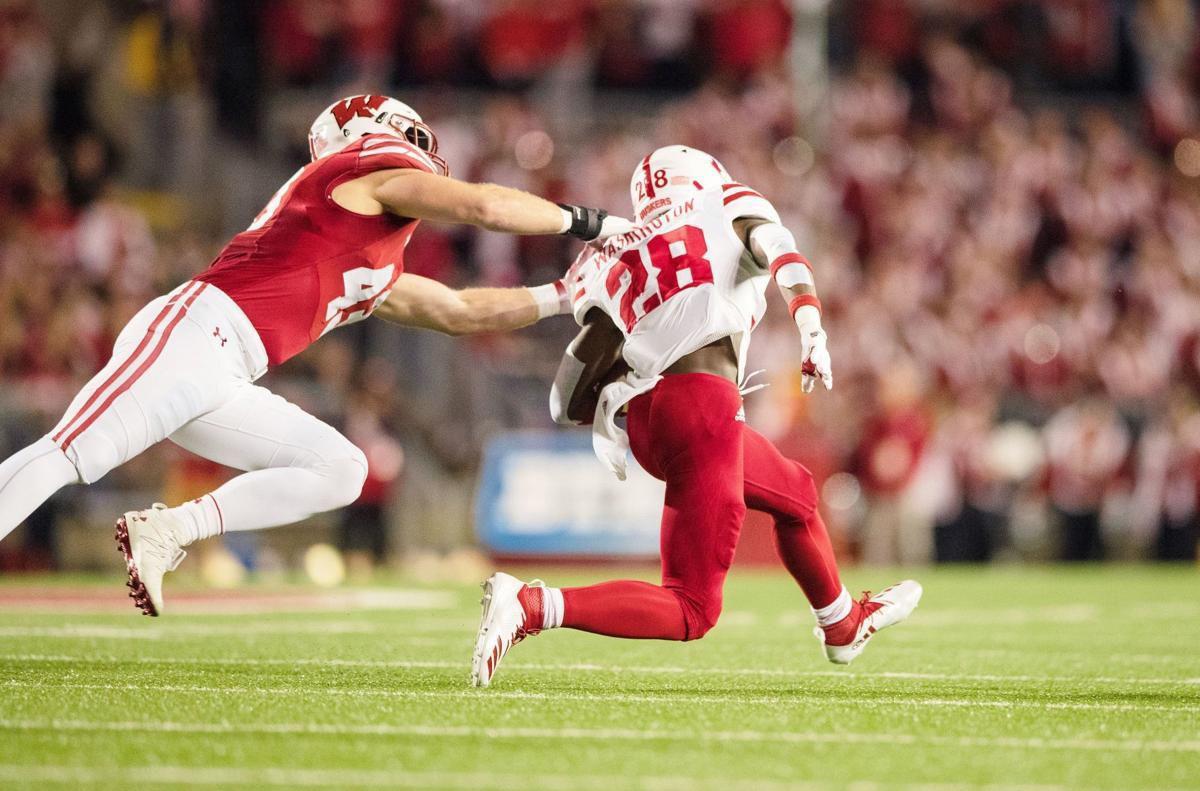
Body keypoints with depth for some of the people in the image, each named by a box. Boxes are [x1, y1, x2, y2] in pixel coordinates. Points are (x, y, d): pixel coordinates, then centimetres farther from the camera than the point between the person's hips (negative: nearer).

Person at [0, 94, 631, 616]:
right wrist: (585, 222, 6)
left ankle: (167, 531, -2)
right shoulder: (379, 171, 7)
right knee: (68, 457, -20)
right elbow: (484, 206, -7)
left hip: (221, 381, 9)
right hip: (192, 332, -9)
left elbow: (462, 311, 43)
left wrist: (569, 296, 42)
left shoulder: (379, 275, 31)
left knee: (339, 471, 10)